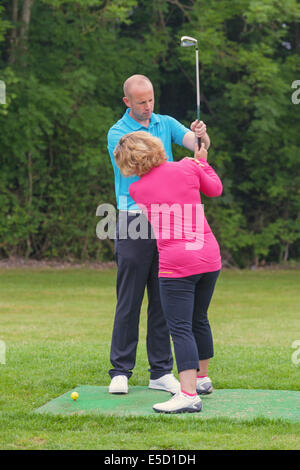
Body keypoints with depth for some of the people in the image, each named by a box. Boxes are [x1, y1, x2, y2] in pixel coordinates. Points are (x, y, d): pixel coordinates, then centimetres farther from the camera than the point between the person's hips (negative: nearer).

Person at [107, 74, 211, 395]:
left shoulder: (166, 124, 12)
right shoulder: (118, 133, -3)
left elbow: (200, 145, 0)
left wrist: (202, 135, -24)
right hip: (134, 221, -4)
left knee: (163, 299, 5)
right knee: (129, 300, -3)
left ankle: (161, 371, 10)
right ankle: (120, 371, 3)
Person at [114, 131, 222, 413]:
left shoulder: (136, 190, 1)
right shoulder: (188, 168, 4)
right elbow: (215, 189, 20)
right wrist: (201, 161, 33)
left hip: (176, 265, -5)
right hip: (209, 256, 5)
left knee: (181, 328, -8)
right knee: (199, 320, 21)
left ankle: (189, 394, -20)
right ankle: (202, 378, 37)